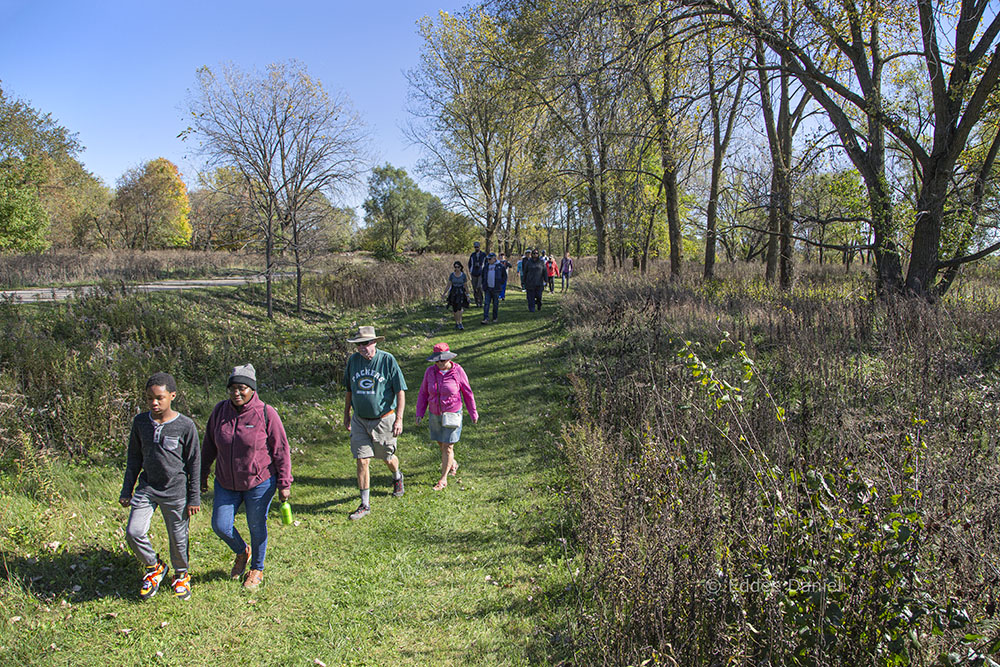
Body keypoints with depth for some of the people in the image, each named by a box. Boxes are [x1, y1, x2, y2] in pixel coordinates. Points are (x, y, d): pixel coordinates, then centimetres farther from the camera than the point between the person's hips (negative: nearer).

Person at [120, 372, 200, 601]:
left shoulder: (185, 426, -11)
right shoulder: (140, 422, 0)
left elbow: (194, 463, -4)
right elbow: (134, 458, 11)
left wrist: (194, 498, -2)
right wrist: (127, 490, 11)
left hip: (176, 492, -3)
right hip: (146, 488, 3)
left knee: (178, 538, 5)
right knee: (134, 532, -9)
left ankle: (181, 576, 34)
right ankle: (154, 568, 19)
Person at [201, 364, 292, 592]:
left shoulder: (266, 413, -14)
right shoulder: (220, 410, -2)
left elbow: (281, 450, -10)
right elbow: (209, 446, 11)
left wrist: (284, 483, -10)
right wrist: (203, 474, 16)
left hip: (260, 482, -4)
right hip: (226, 483, 4)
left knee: (257, 527, 9)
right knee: (220, 525, 3)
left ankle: (257, 569, 34)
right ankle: (242, 552, 36)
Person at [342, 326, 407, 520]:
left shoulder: (387, 360, -12)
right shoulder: (353, 360, 0)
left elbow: (400, 391, -9)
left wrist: (399, 419, -13)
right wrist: (346, 414, 17)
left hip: (383, 420, -3)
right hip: (359, 420, 3)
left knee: (387, 458, 13)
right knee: (362, 461, -1)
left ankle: (397, 477, 48)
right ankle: (365, 504, 10)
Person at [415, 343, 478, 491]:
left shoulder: (458, 371, -13)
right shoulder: (430, 371, -6)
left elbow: (467, 393, -3)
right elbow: (423, 394, 3)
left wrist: (473, 413, 4)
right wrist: (419, 414, -2)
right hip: (435, 415, 4)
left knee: (447, 446, -3)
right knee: (441, 443, 18)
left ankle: (443, 479, 9)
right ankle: (453, 464, 46)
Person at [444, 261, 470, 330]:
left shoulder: (463, 275, -3)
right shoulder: (452, 275, -1)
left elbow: (465, 285, 4)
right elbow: (449, 285, 2)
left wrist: (467, 295, 4)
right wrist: (445, 293, -4)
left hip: (461, 293, -2)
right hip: (453, 293, 2)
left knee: (459, 309, -16)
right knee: (454, 309, 8)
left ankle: (459, 323, -13)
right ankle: (457, 323, 24)